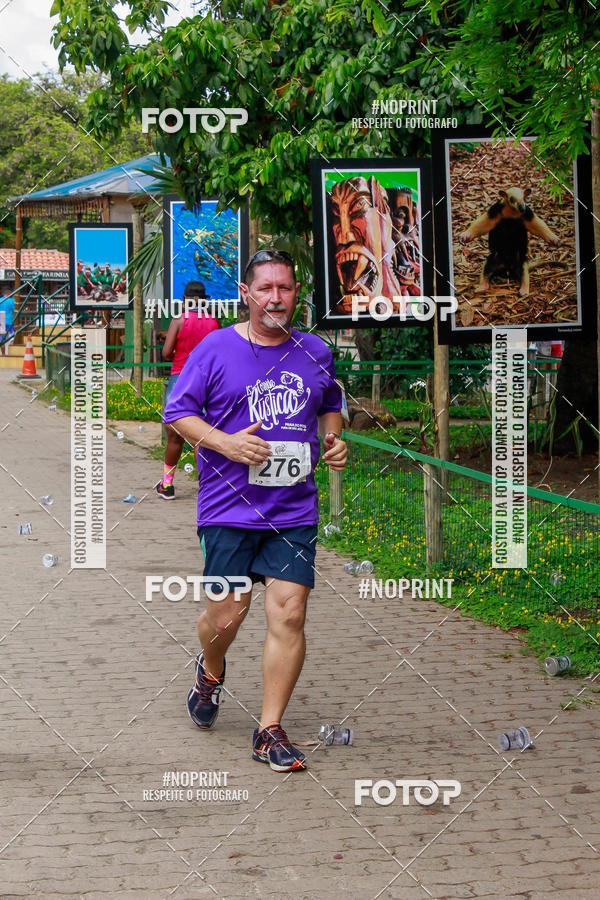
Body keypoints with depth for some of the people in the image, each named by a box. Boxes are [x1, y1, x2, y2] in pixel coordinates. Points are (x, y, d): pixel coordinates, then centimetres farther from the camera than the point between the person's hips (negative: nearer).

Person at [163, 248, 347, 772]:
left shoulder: (315, 353, 9)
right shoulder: (216, 350, -2)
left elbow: (330, 406, 26)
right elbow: (178, 412, 0)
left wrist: (333, 440, 5)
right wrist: (227, 442, -15)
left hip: (294, 509, 2)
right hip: (230, 508, -2)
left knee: (289, 615, -6)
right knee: (227, 615, 1)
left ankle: (271, 730, 4)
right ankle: (211, 671, 37)